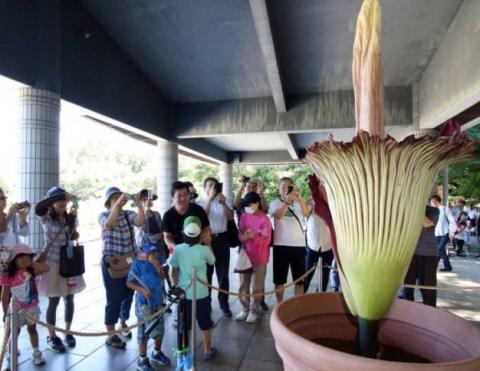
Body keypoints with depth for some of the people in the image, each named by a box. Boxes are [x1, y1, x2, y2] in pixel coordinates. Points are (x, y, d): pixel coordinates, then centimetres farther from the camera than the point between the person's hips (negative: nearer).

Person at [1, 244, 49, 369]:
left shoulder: (32, 271, -9)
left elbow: (46, 268, -26)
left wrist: (31, 263, -24)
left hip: (32, 307, 2)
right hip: (16, 309, -2)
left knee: (32, 329, 17)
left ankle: (36, 353, 29)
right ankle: (10, 357, 27)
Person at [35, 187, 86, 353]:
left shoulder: (70, 218, 5)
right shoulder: (46, 218, -8)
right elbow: (38, 208, -30)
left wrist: (73, 217, -1)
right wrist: (60, 196, -32)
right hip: (52, 263, -4)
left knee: (69, 299, 11)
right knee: (54, 301, 4)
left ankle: (68, 332, 28)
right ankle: (51, 336, 22)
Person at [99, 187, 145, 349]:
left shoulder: (128, 214, 3)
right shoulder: (103, 215, -5)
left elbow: (141, 222, -17)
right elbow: (109, 225, -28)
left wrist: (139, 204, -28)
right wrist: (118, 204, -36)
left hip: (130, 261, 4)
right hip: (112, 263, -4)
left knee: (128, 295, 16)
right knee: (114, 299, 1)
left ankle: (123, 325, 39)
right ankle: (111, 335, 16)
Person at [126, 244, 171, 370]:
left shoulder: (159, 259, 1)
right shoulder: (137, 263, -12)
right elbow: (129, 282, -10)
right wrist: (142, 289, -25)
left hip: (158, 300, 5)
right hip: (144, 302, -5)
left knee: (160, 329, 19)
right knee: (144, 331, 7)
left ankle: (157, 353, 42)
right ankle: (142, 360, 27)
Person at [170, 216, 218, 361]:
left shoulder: (178, 249, -10)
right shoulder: (204, 249, -15)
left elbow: (174, 272, -2)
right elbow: (212, 261, 7)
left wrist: (176, 286, 13)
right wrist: (208, 244, 13)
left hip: (184, 293, 2)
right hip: (202, 293, -1)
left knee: (185, 324, 18)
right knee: (205, 323, 16)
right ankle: (208, 351, 29)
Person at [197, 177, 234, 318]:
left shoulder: (223, 201, 11)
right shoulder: (200, 202, 5)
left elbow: (231, 217, -2)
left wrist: (223, 203, -16)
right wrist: (210, 199, -20)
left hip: (222, 239, 2)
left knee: (223, 273, 5)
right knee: (207, 272, 9)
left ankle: (224, 304, 16)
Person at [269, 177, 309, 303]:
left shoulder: (299, 203, 7)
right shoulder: (275, 203, 2)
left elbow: (306, 213, -14)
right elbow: (278, 215, -18)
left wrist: (300, 198, -28)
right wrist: (287, 201, -29)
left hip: (298, 245, 2)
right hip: (281, 245, -2)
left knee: (299, 279, 9)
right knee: (279, 279, 6)